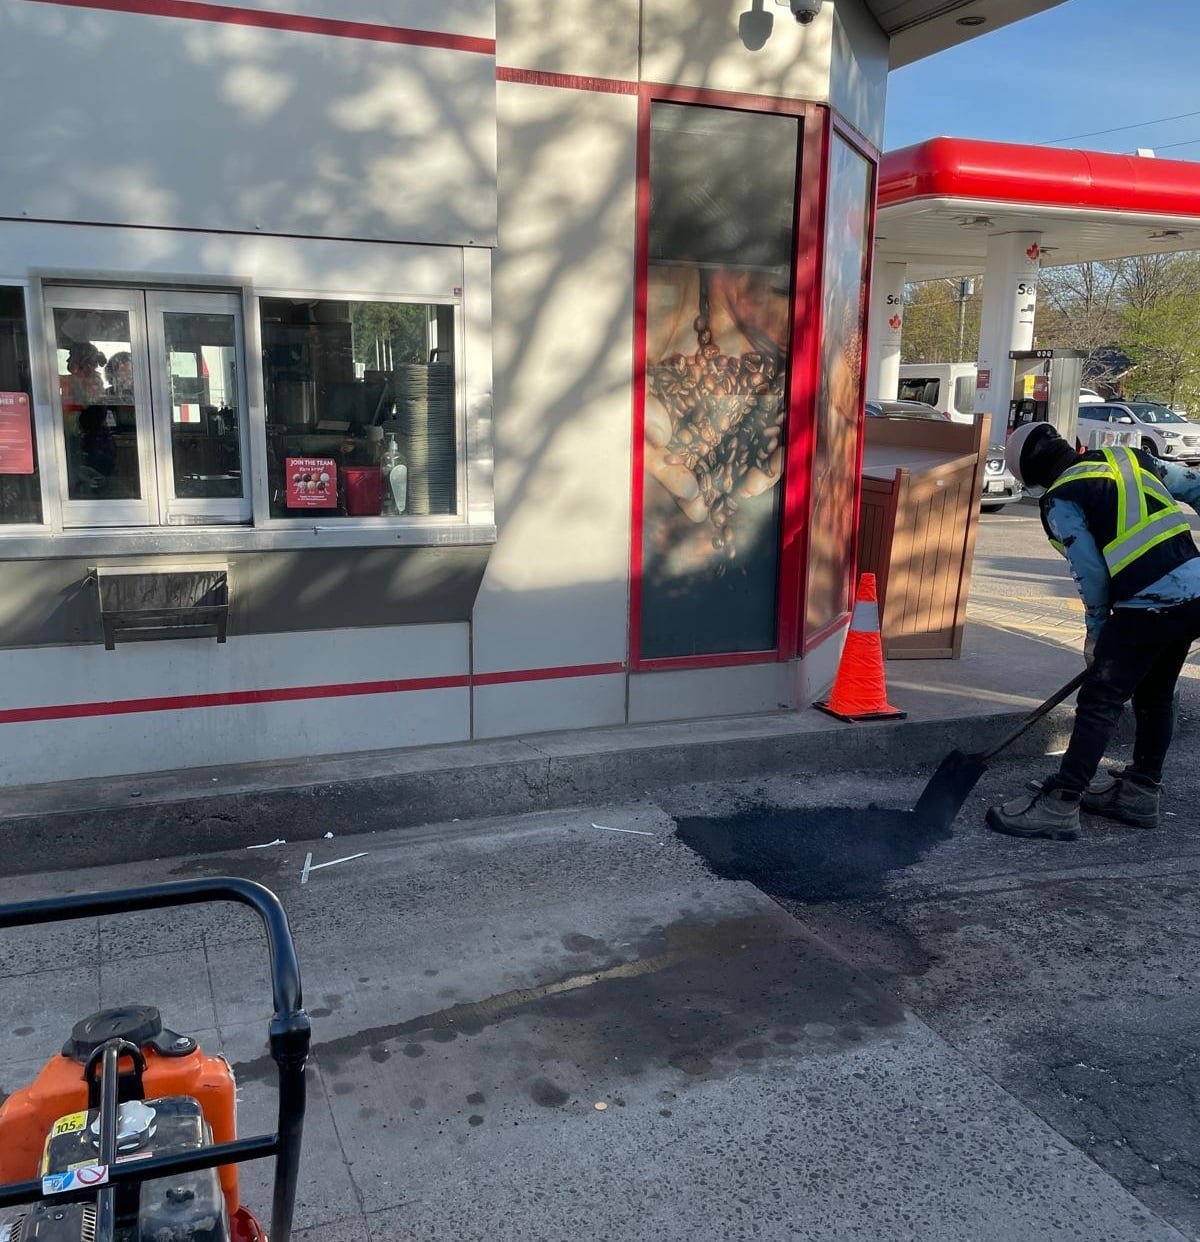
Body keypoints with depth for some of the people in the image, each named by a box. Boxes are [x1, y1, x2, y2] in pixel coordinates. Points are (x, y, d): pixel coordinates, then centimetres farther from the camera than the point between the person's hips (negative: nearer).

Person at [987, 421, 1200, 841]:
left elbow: (1091, 574, -7)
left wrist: (1096, 630, 7)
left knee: (1100, 701, -4)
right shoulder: (1129, 457, 16)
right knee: (1155, 696, 21)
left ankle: (1058, 806, -2)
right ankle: (1140, 791, 33)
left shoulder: (1061, 500, -5)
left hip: (1147, 608, -8)